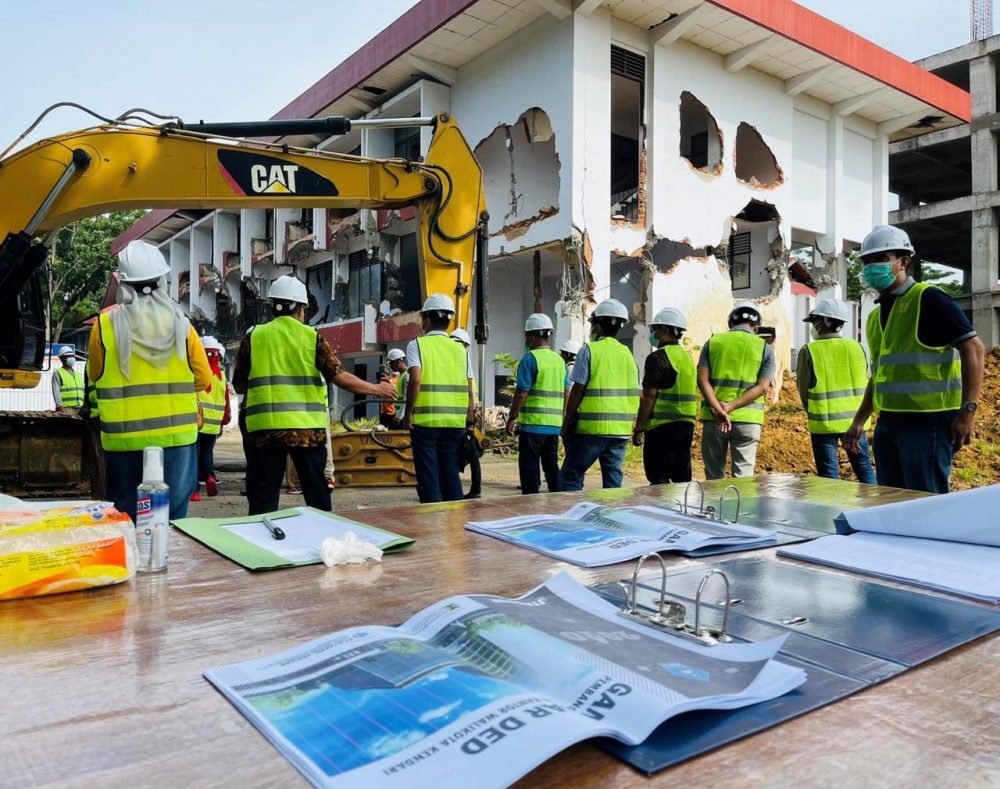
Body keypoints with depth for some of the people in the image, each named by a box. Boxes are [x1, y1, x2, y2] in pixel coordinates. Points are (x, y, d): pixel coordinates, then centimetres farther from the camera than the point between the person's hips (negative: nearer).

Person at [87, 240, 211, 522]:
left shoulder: (106, 324, -6)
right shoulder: (180, 325, -5)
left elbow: (94, 375, 9)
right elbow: (203, 379, 4)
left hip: (124, 438, 0)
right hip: (175, 435, 0)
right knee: (172, 518, 9)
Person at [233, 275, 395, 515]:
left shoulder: (253, 337, 4)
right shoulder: (312, 336, 0)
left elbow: (239, 386, 8)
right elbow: (339, 377, -4)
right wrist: (376, 389, 8)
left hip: (264, 428, 1)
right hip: (306, 428, -1)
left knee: (263, 499, 8)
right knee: (317, 495, 10)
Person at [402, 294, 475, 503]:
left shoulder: (417, 344, -1)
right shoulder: (460, 348, 9)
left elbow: (415, 379, -16)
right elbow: (469, 390, 6)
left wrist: (408, 413, -7)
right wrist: (470, 421, 14)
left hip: (425, 421, -4)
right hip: (455, 422, 4)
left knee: (428, 476, 3)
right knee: (451, 474, 12)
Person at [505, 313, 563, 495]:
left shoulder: (530, 358, -10)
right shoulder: (559, 360, 12)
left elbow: (521, 393, -13)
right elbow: (566, 394, 15)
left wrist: (512, 418, -6)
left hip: (533, 423, -7)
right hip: (554, 424, 7)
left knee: (529, 467, 0)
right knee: (551, 465, 14)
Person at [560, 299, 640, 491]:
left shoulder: (589, 350, -6)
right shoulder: (627, 353, 11)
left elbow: (578, 390, -9)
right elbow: (634, 394, 10)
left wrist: (567, 422, -1)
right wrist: (630, 421, 18)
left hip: (592, 426, -6)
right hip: (620, 429, 6)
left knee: (570, 476, 2)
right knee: (613, 478, 10)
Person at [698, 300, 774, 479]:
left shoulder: (712, 342, 6)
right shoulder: (764, 348, 4)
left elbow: (702, 380, -6)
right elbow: (761, 387, -7)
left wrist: (718, 410, -14)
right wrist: (730, 407, -12)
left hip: (713, 418, 1)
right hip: (747, 419, -1)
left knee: (714, 475, 10)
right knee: (743, 476, 5)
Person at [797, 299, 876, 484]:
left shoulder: (809, 351, -11)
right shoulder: (856, 347, 1)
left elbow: (803, 390, -5)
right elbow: (866, 383, 7)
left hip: (824, 422, -4)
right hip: (854, 419, 4)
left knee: (829, 474, 4)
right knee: (864, 468, 16)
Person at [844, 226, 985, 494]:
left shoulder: (928, 300, -7)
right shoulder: (875, 316, 15)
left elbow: (974, 348, -12)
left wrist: (967, 411, -20)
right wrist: (859, 422, 19)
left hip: (927, 422, -8)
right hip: (887, 424, 8)